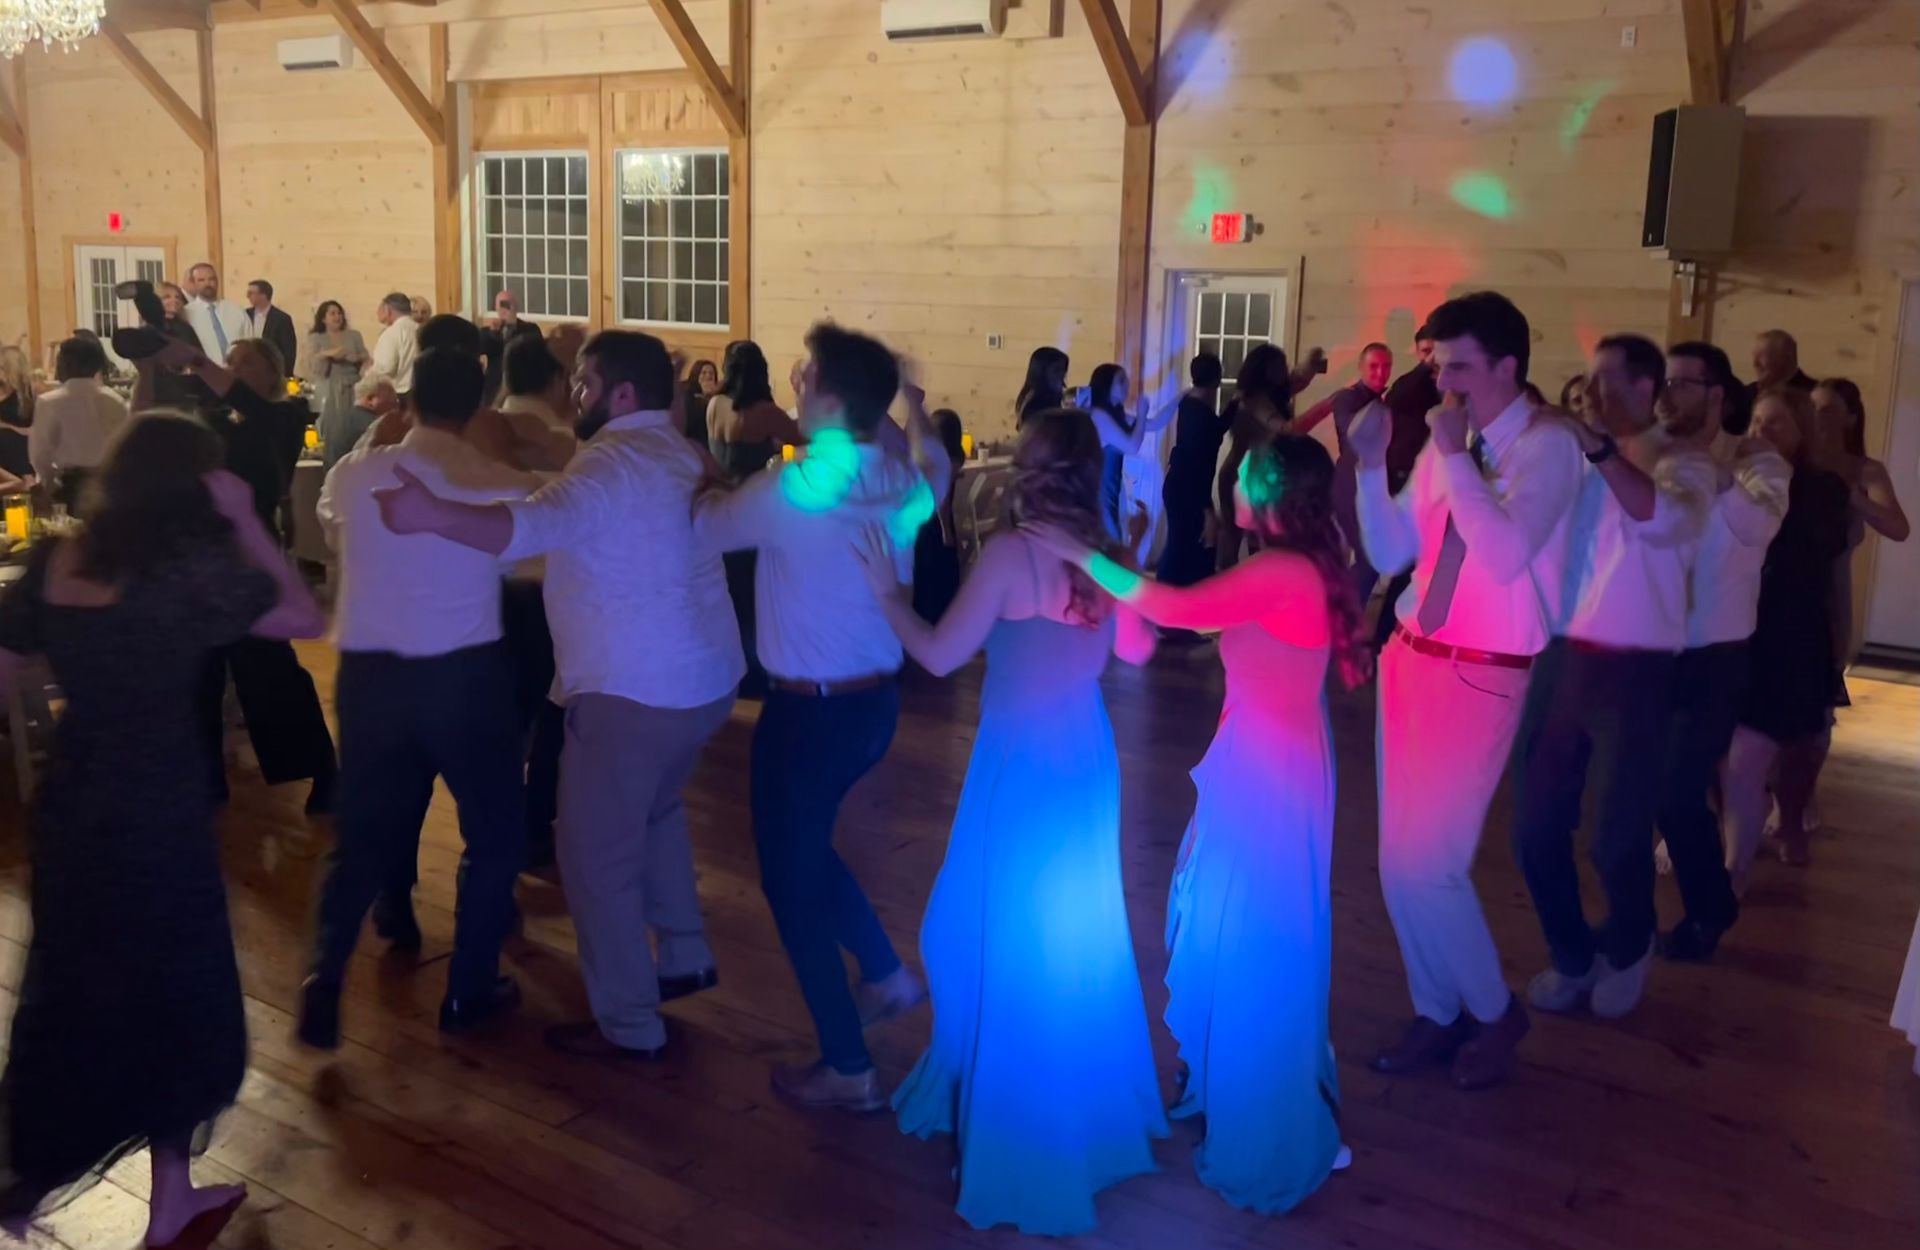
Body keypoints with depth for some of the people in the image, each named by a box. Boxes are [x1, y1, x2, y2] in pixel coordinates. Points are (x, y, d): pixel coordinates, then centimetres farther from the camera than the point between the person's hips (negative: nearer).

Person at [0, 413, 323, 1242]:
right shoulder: (192, 570, -18)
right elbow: (306, 618, -11)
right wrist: (245, 522, -12)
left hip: (68, 808, 6)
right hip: (157, 817, -6)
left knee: (71, 988, 23)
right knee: (171, 994, 12)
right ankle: (168, 1200, 26)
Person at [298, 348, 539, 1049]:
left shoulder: (354, 474, 0)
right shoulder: (499, 483, -6)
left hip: (370, 673, 3)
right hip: (467, 675, -2)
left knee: (362, 836, 16)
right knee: (494, 832, 15)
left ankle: (324, 986, 6)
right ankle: (469, 991, 19)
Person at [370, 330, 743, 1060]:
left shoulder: (613, 461, -18)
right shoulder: (681, 456, 12)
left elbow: (539, 525, -38)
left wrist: (434, 515, -49)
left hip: (633, 690, -10)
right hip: (704, 677, 10)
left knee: (596, 855, 3)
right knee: (654, 814, 29)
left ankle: (628, 1025, 12)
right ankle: (684, 957, 37)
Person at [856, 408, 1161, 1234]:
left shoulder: (1008, 553, -19)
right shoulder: (1106, 555, -1)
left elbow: (940, 656, -16)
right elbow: (1137, 650, 12)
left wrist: (887, 590, -4)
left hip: (1022, 765, -6)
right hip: (1086, 760, 6)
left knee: (1010, 935, 10)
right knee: (1074, 931, 22)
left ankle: (1026, 1134, 24)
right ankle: (1090, 1101, 40)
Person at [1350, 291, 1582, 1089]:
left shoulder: (1547, 445, -12)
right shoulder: (1447, 443, 7)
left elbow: (1505, 557, -27)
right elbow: (1391, 554, 8)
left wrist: (1456, 455, -22)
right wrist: (1373, 464, -5)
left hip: (1484, 676, -7)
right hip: (1411, 659, 7)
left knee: (1425, 861, -7)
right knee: (1398, 860, 12)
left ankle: (1494, 1012, 19)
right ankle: (1437, 1013, 31)